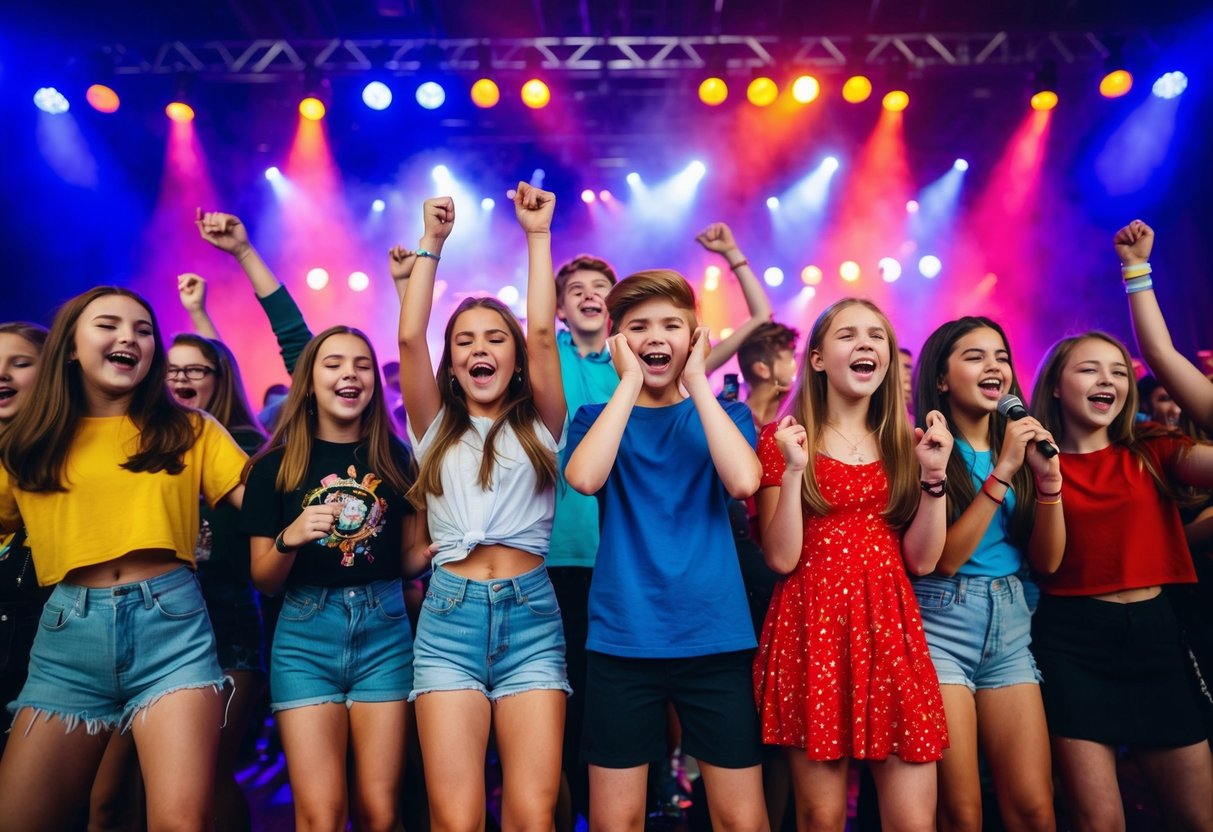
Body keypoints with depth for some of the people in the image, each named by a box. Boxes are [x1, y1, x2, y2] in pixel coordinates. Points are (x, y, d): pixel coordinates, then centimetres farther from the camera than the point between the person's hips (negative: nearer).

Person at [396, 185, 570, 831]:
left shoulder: (538, 428, 9)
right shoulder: (436, 430, 12)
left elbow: (542, 330, -2)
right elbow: (409, 338, 0)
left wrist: (537, 235, 0)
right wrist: (430, 244, 2)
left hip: (530, 614, 0)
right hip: (450, 615, 1)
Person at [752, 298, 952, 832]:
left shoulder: (904, 442, 11)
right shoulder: (784, 439, 0)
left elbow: (922, 560, 4)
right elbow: (781, 559, -9)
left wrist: (933, 474, -6)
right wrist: (794, 469, -18)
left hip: (891, 629, 3)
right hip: (813, 628, -3)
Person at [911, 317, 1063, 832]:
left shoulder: (1020, 443, 8)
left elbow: (1047, 561, 5)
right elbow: (943, 558, -15)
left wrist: (1048, 476, -10)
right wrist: (1002, 471, -19)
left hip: (1012, 626, 5)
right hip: (941, 625, -5)